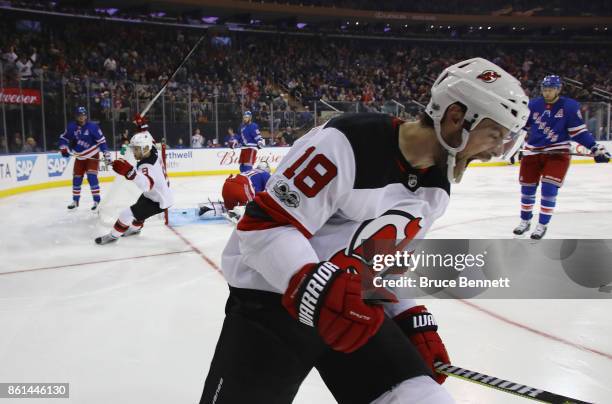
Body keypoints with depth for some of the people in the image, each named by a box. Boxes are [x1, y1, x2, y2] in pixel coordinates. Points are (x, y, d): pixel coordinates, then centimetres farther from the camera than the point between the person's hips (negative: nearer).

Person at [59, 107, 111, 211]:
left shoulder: (92, 126, -17)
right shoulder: (71, 127, -7)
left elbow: (102, 141, -14)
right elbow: (63, 138, 7)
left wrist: (107, 155, -18)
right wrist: (64, 149, -9)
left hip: (92, 155, -4)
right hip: (79, 157, 4)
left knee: (92, 177, -17)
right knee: (76, 178, 7)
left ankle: (97, 201, -9)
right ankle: (75, 201, 24)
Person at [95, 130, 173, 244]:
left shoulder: (148, 166, -35)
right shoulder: (153, 151, -10)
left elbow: (147, 184, -57)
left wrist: (129, 171, -69)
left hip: (158, 201, -10)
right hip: (161, 194, 10)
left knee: (127, 214, -10)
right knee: (138, 209, 34)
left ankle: (113, 236, 12)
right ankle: (135, 228, 60)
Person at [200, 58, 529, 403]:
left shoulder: (436, 188, 4)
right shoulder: (346, 143, -24)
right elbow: (264, 226, -23)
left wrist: (415, 322, 8)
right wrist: (319, 291, -34)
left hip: (355, 306, 7)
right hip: (270, 302, -6)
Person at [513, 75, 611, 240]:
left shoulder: (570, 106, -6)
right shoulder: (533, 105, 0)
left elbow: (578, 131, -3)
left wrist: (595, 147, -11)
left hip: (558, 153, -2)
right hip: (533, 152, 3)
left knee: (549, 189, -10)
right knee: (527, 189, 6)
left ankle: (542, 225, 4)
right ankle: (525, 221, 25)